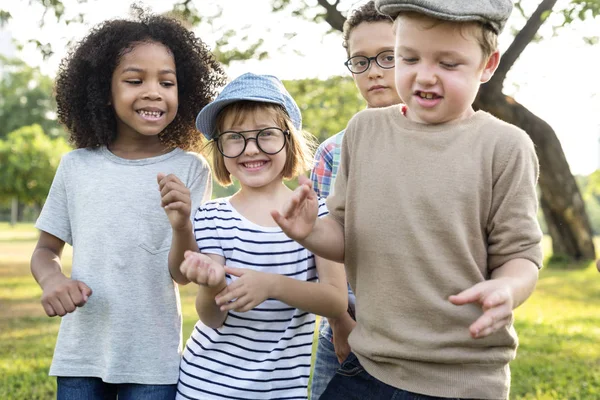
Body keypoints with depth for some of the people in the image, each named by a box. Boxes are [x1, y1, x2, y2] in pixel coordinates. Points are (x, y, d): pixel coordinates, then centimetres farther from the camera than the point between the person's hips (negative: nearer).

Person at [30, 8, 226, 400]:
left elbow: (183, 273, -10)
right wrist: (52, 279, -13)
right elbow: (46, 250, 10)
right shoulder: (76, 165, 0)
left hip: (154, 363, -2)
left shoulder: (190, 169, -6)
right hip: (79, 355, 2)